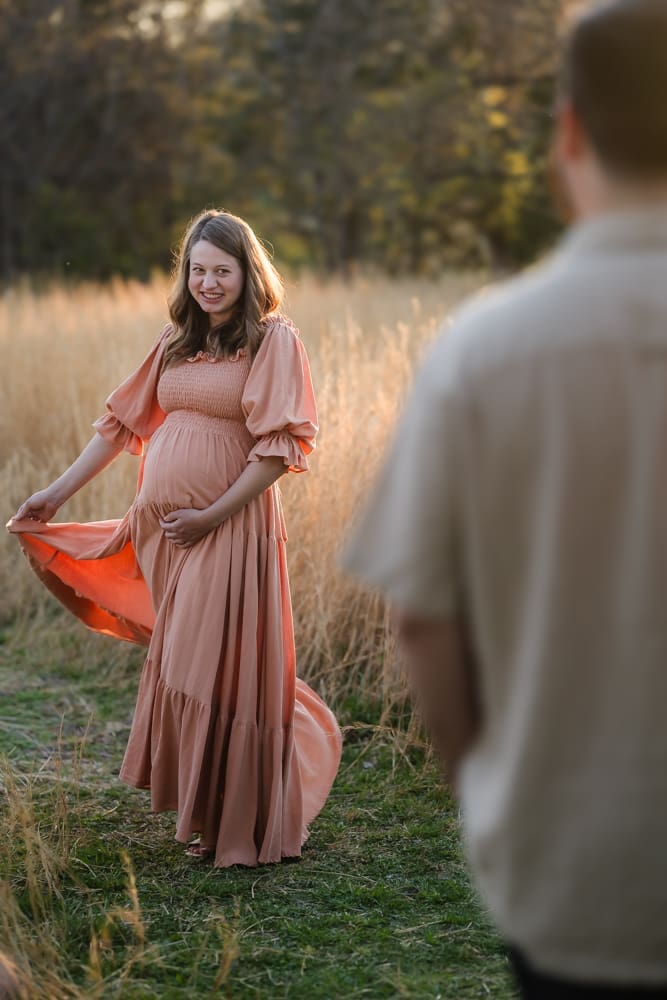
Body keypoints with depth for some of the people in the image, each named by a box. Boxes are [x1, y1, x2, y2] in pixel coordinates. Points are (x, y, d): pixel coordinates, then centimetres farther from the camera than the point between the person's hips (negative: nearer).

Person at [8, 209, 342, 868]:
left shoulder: (274, 342, -5)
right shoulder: (175, 342, 13)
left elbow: (281, 444, -11)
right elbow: (123, 420, 18)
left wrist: (211, 517, -16)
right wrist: (60, 491, 16)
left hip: (229, 531, -6)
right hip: (161, 530, 6)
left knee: (217, 670, -2)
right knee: (178, 667, 12)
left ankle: (232, 825, 13)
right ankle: (197, 812, 30)